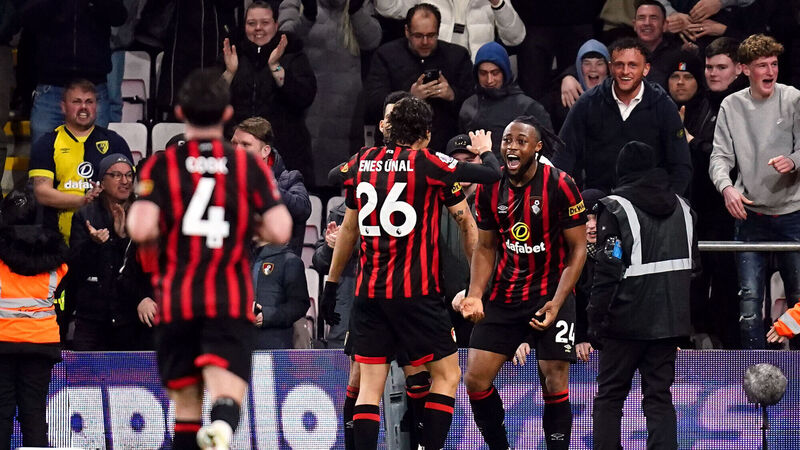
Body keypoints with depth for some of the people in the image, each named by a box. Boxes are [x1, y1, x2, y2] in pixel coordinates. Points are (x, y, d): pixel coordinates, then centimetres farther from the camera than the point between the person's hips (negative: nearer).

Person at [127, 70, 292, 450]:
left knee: (186, 401, 15)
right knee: (226, 395, -14)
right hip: (232, 300, -1)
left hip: (176, 299, 1)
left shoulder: (161, 165, 1)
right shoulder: (250, 166, 3)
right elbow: (280, 231, -4)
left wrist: (153, 238, 10)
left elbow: (141, 228, -13)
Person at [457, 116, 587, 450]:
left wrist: (557, 303, -16)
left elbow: (578, 248, -8)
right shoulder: (489, 188, 1)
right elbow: (486, 248, 11)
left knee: (554, 383, -7)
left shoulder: (560, 185, -12)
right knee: (475, 379, -2)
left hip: (551, 294, -4)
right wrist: (475, 295, -3)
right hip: (503, 297, 4)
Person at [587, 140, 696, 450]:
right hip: (671, 319, 5)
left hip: (628, 320, -5)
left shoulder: (616, 208, -8)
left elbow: (608, 272, -14)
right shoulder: (682, 208, 11)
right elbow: (692, 266, 17)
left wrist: (596, 321, -9)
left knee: (609, 396, 5)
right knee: (660, 396, 8)